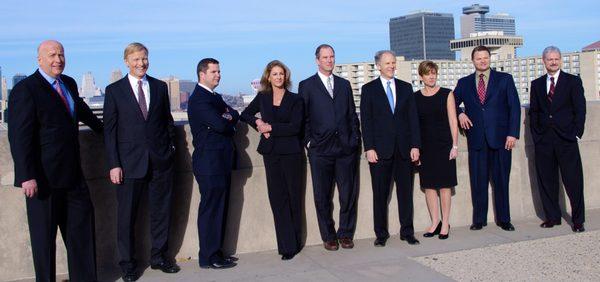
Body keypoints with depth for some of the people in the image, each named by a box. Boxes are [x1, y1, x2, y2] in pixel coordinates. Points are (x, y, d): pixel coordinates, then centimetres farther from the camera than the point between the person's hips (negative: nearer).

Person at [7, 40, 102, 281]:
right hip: (43, 178, -8)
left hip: (72, 173, 8)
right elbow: (19, 137, -18)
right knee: (44, 234, 6)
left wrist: (101, 127, 41)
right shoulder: (25, 90, -13)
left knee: (82, 225, 13)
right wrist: (27, 177, -23)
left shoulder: (69, 84, 10)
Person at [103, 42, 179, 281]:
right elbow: (109, 130, -2)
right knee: (127, 216, 4)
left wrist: (170, 148, 5)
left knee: (161, 211, 11)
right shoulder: (114, 90, 0)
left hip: (160, 160, 3)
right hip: (129, 162, -2)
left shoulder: (160, 87, 8)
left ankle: (159, 256, 27)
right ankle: (128, 263, 19)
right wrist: (114, 164, -7)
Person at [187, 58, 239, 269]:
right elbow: (220, 125, -23)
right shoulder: (198, 99, -13)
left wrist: (227, 117, -9)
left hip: (221, 162, 9)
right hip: (209, 162, -9)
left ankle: (216, 252, 22)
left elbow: (234, 115, 13)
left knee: (219, 209, 13)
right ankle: (208, 258, 6)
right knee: (210, 209, -3)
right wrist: (228, 122, -1)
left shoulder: (215, 97, 19)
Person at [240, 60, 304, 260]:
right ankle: (287, 245, 5)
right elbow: (245, 115, 19)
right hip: (271, 153, 3)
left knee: (293, 197, 4)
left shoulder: (295, 100, 1)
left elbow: (295, 127, -9)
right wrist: (258, 123, 1)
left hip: (291, 152, -2)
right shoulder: (262, 98, 11)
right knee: (277, 198, 0)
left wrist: (271, 128, -10)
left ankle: (294, 243, 16)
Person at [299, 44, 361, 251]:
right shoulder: (306, 86, 5)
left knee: (349, 193, 4)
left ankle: (345, 234, 19)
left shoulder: (344, 84, 16)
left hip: (346, 148, 3)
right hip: (320, 149, -3)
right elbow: (303, 118, 2)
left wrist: (355, 138, 6)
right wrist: (308, 141, -5)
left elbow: (352, 114, 15)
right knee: (323, 196, 3)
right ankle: (328, 237, 16)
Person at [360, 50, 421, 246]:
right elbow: (366, 121, -1)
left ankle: (407, 232, 16)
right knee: (380, 194, 3)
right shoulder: (368, 89, 4)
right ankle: (381, 234, 12)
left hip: (404, 149, 2)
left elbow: (413, 118, 8)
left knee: (406, 192, 6)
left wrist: (415, 145, 0)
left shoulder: (406, 88, 12)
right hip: (380, 149, -2)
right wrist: (369, 148, -9)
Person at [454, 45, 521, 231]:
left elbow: (514, 107, 2)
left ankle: (503, 219, 15)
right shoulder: (464, 83, 12)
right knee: (478, 181, 2)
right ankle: (479, 219, 12)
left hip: (500, 137, -1)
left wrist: (513, 133, -8)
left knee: (501, 180, 4)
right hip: (476, 139, 1)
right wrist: (460, 113, -4)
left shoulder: (505, 79, 7)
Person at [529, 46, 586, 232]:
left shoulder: (573, 81, 6)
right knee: (546, 181, 6)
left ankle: (578, 220, 8)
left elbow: (580, 110, 2)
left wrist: (576, 133, -6)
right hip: (543, 140, 3)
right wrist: (536, 135, 3)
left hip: (566, 139, -3)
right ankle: (552, 217, 17)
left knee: (573, 181, -3)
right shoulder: (536, 84, 13)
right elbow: (533, 111, 12)